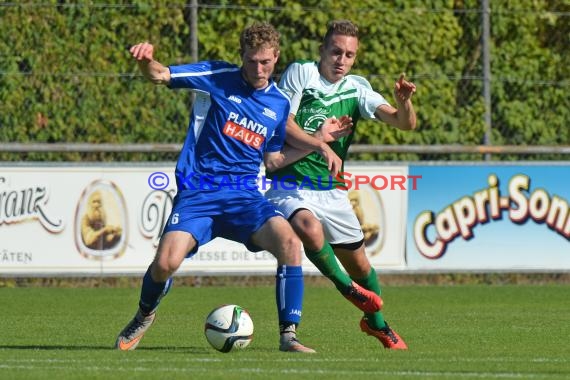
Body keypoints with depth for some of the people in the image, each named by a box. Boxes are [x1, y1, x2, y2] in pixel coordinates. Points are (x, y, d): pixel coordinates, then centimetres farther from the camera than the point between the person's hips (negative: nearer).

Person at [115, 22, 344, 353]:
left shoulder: (280, 103, 11)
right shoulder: (217, 77, -1)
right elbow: (159, 75, -8)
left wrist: (317, 145, 9)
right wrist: (147, 60, -32)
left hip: (244, 194, 3)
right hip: (197, 191, -2)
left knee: (289, 241, -26)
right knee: (166, 262, -21)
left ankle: (289, 335, -16)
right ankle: (144, 316, 15)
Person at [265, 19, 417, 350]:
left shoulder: (356, 88, 4)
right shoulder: (301, 73, -6)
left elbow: (405, 123, -4)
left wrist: (404, 101, -24)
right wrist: (317, 140, -14)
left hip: (330, 190, 4)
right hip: (290, 184, -4)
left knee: (358, 261, 10)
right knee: (309, 227, -35)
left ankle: (376, 322, 37)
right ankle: (346, 287, -9)